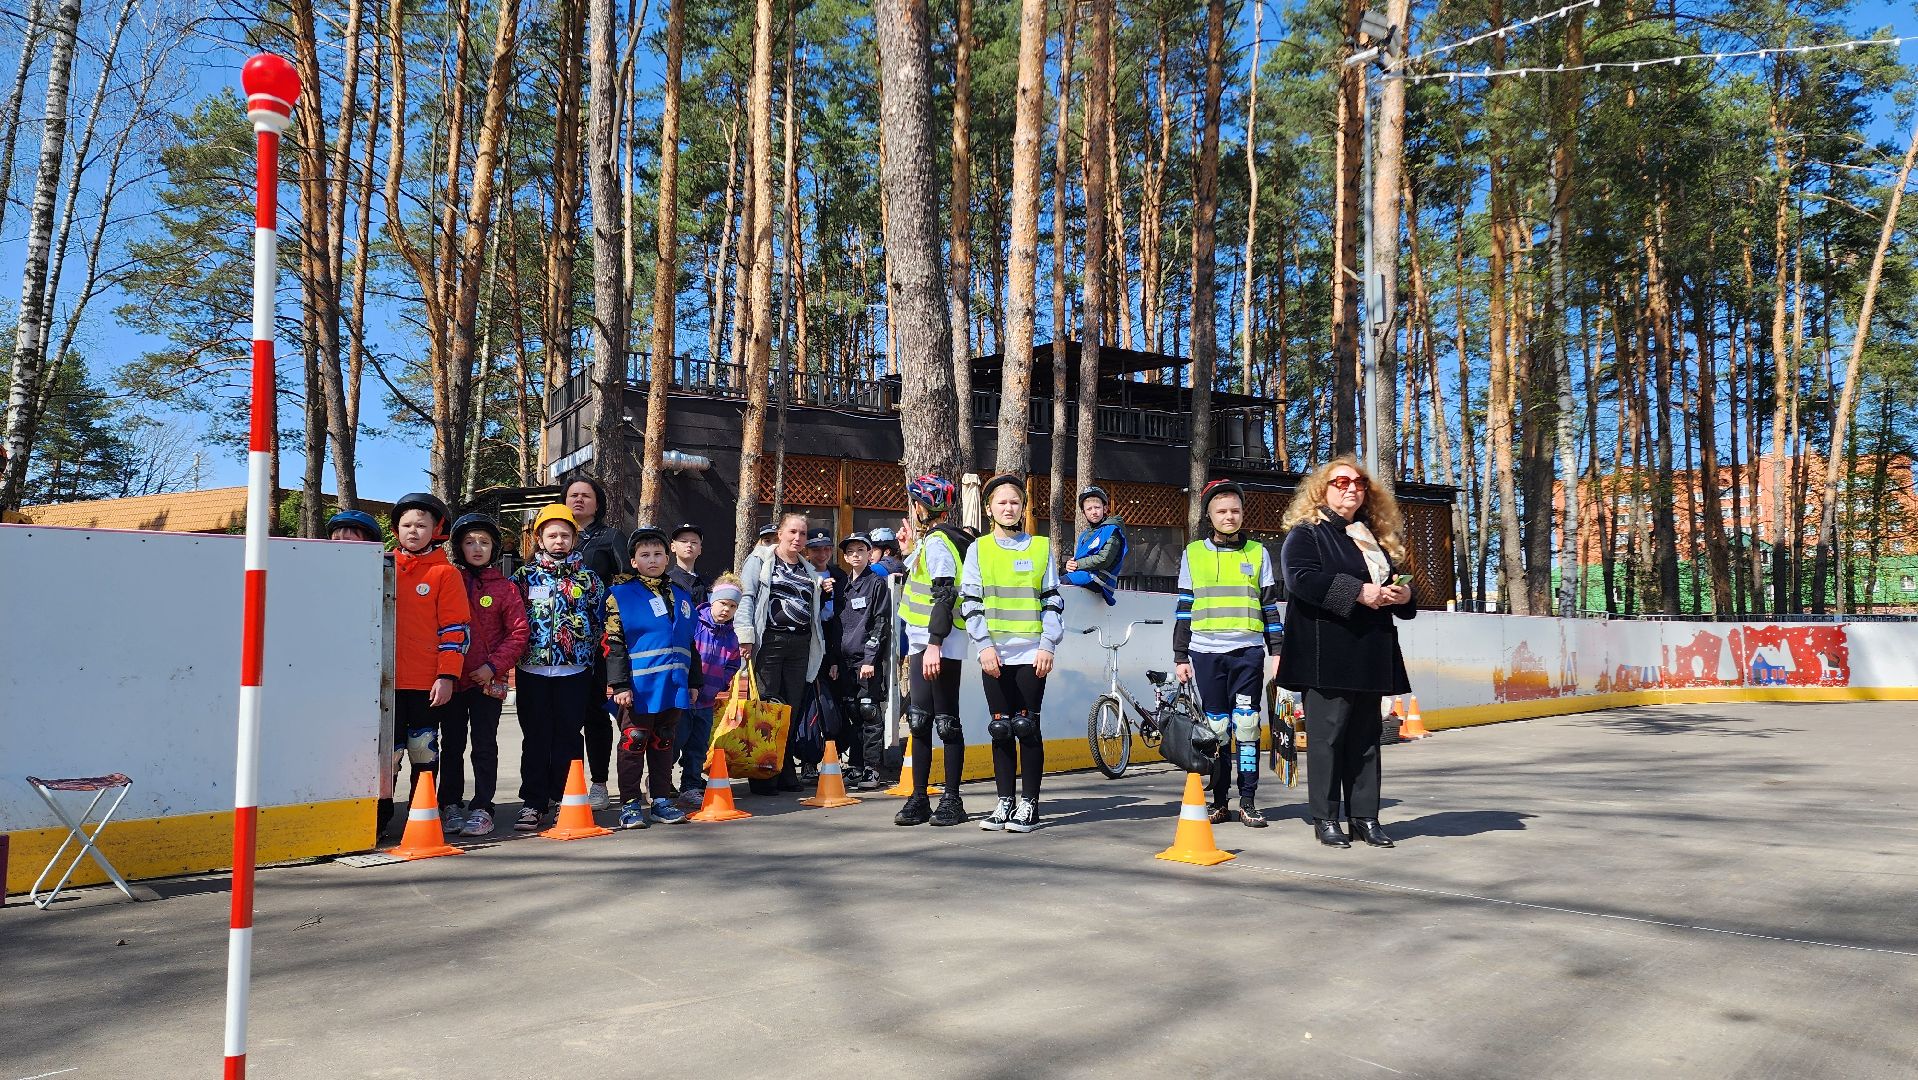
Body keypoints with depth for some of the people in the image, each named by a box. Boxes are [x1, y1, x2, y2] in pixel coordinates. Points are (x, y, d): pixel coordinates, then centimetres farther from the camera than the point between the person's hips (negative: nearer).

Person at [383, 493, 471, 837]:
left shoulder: (445, 573, -1)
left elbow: (456, 628, -5)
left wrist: (447, 676, -11)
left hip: (428, 683, -3)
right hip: (387, 680, 3)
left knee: (424, 750, 6)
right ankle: (379, 818, 16)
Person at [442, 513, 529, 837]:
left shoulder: (505, 587, 1)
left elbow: (519, 632, -2)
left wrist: (494, 666, -10)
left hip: (488, 680, -2)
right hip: (452, 678, 2)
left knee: (484, 746, 1)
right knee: (452, 744, 9)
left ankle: (481, 809, 5)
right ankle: (450, 805, 19)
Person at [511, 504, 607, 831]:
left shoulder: (588, 578, 7)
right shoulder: (524, 576, 6)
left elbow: (601, 621, 11)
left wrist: (588, 654, 7)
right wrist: (520, 650, 1)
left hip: (575, 672, 0)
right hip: (532, 671, 0)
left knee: (568, 738, 6)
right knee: (536, 739, 4)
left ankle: (564, 801, 15)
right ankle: (533, 804, 9)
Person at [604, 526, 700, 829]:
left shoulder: (681, 596, 14)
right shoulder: (621, 595, -3)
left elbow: (690, 643, 20)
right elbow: (614, 643, -8)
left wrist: (694, 681, 17)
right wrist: (620, 685, -15)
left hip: (674, 687, 5)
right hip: (639, 689, -5)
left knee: (664, 744, 13)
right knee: (634, 743, 0)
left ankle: (662, 800, 21)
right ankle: (630, 804, 9)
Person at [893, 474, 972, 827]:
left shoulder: (937, 541, -12)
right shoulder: (931, 540, 18)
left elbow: (945, 595, -20)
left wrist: (934, 645, -25)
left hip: (938, 646, -10)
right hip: (923, 645, 10)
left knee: (946, 722, -4)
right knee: (919, 721, 9)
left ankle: (952, 801, 2)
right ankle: (919, 799, 14)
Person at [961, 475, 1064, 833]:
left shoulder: (1041, 547, 8)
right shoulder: (978, 549, 8)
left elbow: (1053, 602, 6)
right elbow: (970, 603, 3)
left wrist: (1048, 645, -5)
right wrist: (984, 645, -8)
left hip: (1031, 654, -1)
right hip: (994, 654, 1)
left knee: (1027, 726, -1)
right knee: (1001, 729, 5)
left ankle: (1029, 804, 6)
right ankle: (1005, 802, 12)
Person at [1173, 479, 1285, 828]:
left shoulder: (1257, 553, 11)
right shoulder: (1194, 554, 9)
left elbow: (1270, 606, 12)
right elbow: (1183, 609, 10)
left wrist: (1277, 651, 6)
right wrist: (1180, 657, 6)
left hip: (1248, 651, 0)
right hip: (1207, 653, 0)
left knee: (1246, 726, -2)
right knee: (1215, 728, 2)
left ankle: (1248, 801, 5)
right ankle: (1219, 801, 9)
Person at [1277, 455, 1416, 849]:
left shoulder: (1377, 538, 21)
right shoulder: (1306, 533, 0)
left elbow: (1397, 580, 29)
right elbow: (1301, 578, -17)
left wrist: (1403, 593, 3)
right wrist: (1358, 592, -20)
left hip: (1370, 656, 7)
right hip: (1326, 656, -7)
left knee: (1365, 737, 8)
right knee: (1327, 735, -4)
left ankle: (1365, 817, 13)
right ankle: (1326, 819, 2)